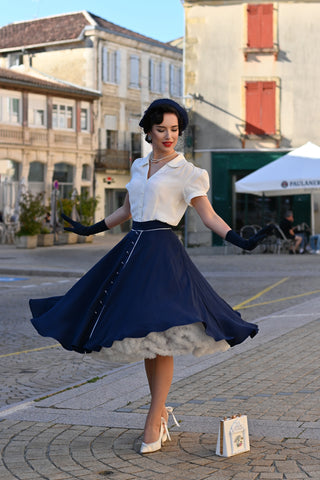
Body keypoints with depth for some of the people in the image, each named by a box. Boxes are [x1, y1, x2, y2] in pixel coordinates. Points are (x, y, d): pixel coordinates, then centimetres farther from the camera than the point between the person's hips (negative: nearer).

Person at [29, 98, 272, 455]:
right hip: (133, 251, 6)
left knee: (159, 337, -10)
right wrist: (90, 230, 32)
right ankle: (161, 412, 21)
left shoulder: (186, 172, -2)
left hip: (162, 254, -6)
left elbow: (209, 216, -4)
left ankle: (153, 423, -5)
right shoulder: (139, 167, 15)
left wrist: (241, 241, -17)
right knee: (143, 335, 9)